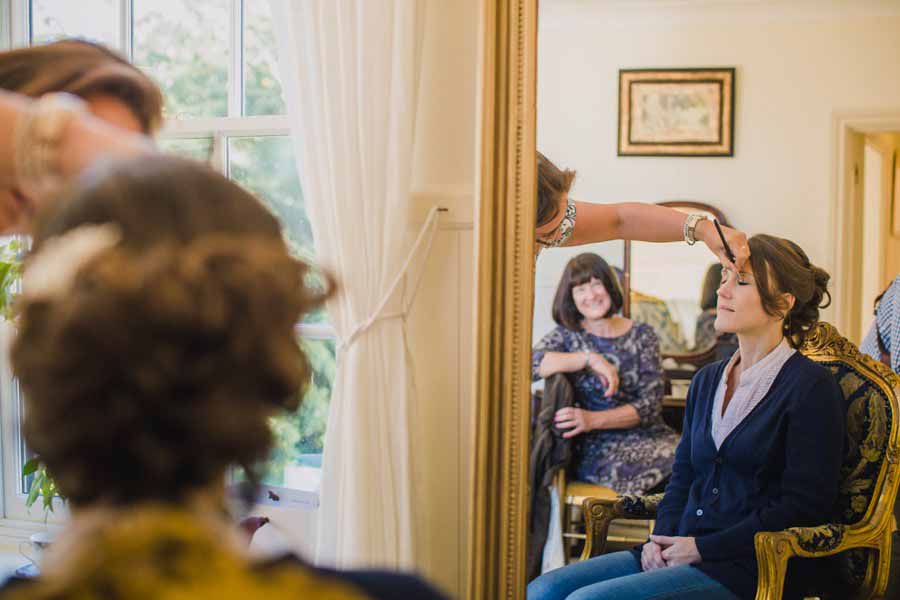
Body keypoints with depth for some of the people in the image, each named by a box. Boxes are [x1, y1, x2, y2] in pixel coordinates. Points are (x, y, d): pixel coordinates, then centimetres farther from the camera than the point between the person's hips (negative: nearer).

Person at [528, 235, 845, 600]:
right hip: (681, 553, 8)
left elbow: (804, 507, -12)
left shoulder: (811, 387, -7)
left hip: (750, 568, -7)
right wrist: (661, 538, 0)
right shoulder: (706, 381, 17)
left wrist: (702, 547, -13)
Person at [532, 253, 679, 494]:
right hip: (596, 447, -3)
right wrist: (590, 359, -18)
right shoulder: (567, 335, 7)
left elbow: (650, 404, -1)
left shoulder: (641, 335, 10)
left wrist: (593, 419, -15)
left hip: (646, 434, 3)